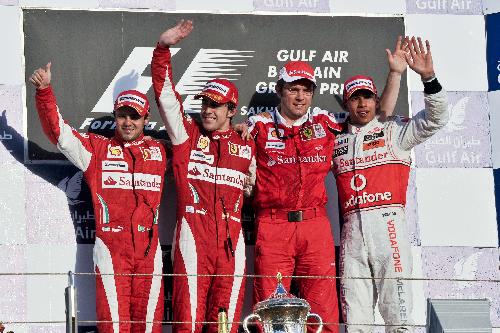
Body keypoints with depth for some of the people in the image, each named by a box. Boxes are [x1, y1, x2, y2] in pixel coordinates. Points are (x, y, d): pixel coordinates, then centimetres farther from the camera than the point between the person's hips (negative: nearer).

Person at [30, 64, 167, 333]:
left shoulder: (159, 151, 16)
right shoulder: (98, 149, 9)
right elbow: (59, 132, 2)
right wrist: (44, 91, -10)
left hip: (149, 249, 2)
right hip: (110, 248, -2)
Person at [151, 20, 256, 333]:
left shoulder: (246, 145, 17)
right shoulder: (187, 134, 12)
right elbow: (165, 94, 3)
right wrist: (164, 49, -5)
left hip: (231, 235, 2)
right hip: (193, 230, -2)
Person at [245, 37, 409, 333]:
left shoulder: (325, 124, 13)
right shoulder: (260, 126, 7)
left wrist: (395, 74, 14)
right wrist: (239, 130, -1)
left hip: (316, 226, 2)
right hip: (272, 227, -2)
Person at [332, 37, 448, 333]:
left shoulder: (394, 131, 11)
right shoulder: (337, 141, 22)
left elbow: (436, 119, -1)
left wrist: (428, 77, -17)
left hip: (387, 223, -4)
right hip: (352, 229, 4)